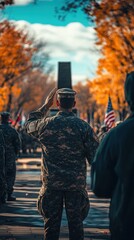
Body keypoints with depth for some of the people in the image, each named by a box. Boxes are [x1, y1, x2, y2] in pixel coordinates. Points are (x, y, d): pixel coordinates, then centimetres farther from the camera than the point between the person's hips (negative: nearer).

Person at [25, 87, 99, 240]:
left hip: (51, 183, 1)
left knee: (51, 225, 8)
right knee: (75, 224, 7)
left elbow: (29, 124, 21)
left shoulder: (45, 125, -4)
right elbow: (95, 156, -7)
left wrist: (45, 106, 21)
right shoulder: (83, 127, -7)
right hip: (76, 185, -1)